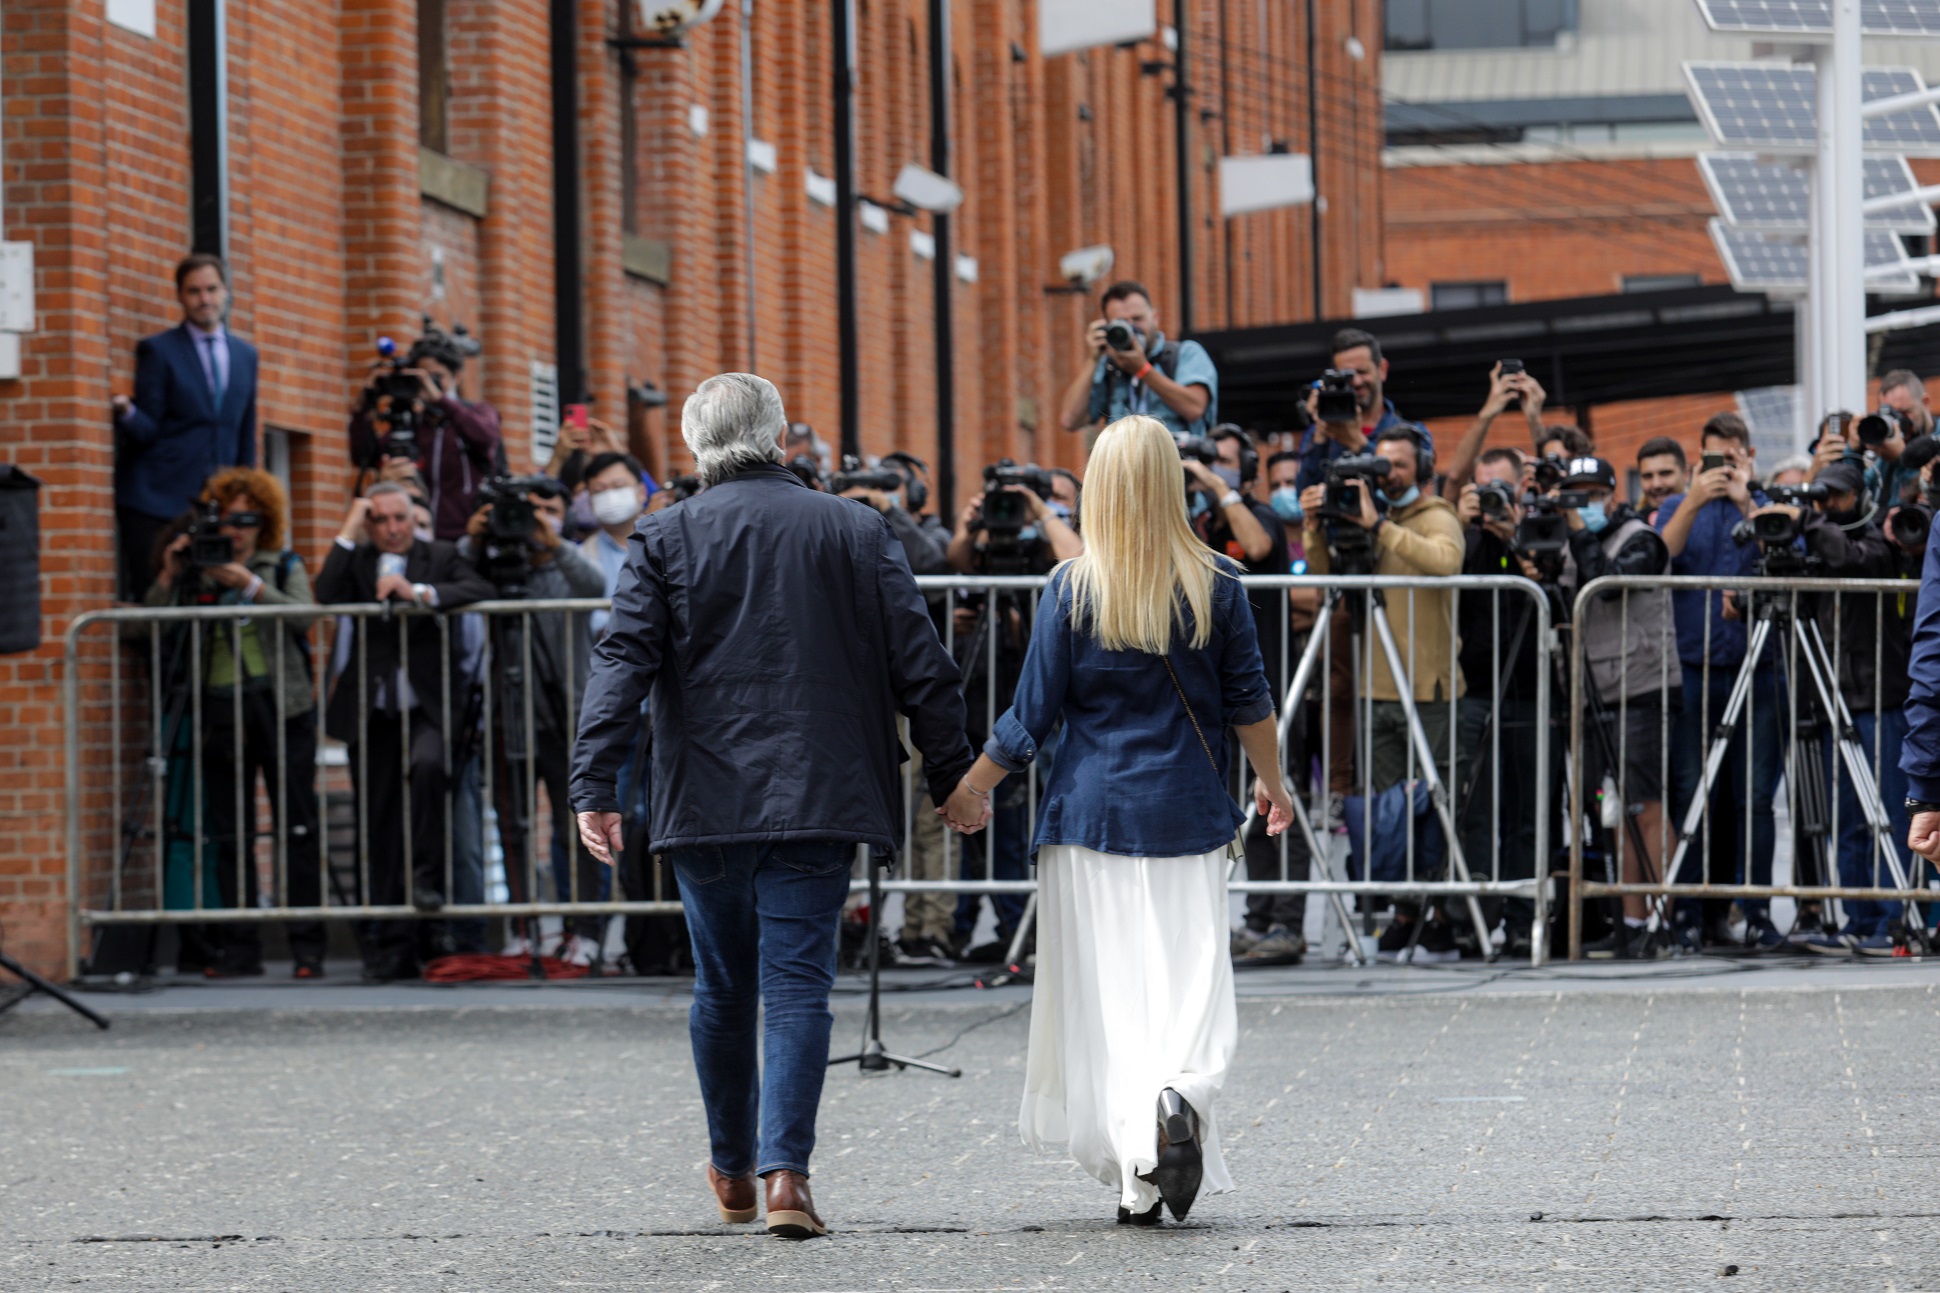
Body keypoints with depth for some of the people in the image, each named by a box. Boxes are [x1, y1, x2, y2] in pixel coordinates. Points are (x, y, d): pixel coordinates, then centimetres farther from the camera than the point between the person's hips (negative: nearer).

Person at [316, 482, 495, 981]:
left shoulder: (440, 557, 7)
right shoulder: (355, 561, 10)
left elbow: (479, 590, -10)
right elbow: (326, 597, -9)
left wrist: (420, 593, -19)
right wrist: (349, 534, -7)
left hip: (426, 704, -2)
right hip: (372, 711, 2)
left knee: (427, 765, -34)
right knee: (379, 828, 3)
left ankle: (427, 875, -16)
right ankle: (389, 944, 8)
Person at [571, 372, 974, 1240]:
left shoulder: (665, 540, 0)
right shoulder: (857, 533, 3)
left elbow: (623, 664, -8)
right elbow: (920, 666, 3)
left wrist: (594, 785, -9)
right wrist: (951, 776, 10)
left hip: (707, 805, 0)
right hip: (819, 803, 0)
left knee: (723, 988, 14)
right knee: (797, 983, -2)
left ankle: (733, 1170, 26)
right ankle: (786, 1172, -14)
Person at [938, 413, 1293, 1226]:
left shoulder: (1074, 589, -6)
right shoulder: (1216, 586, -1)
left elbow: (1034, 716, -2)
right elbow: (1249, 702, 6)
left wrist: (972, 789, 11)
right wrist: (1271, 786, 21)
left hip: (1093, 812, -1)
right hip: (1188, 815, 1)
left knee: (1104, 987, 4)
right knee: (1189, 976, 3)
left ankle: (1135, 1175, -2)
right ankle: (1181, 1097, -26)